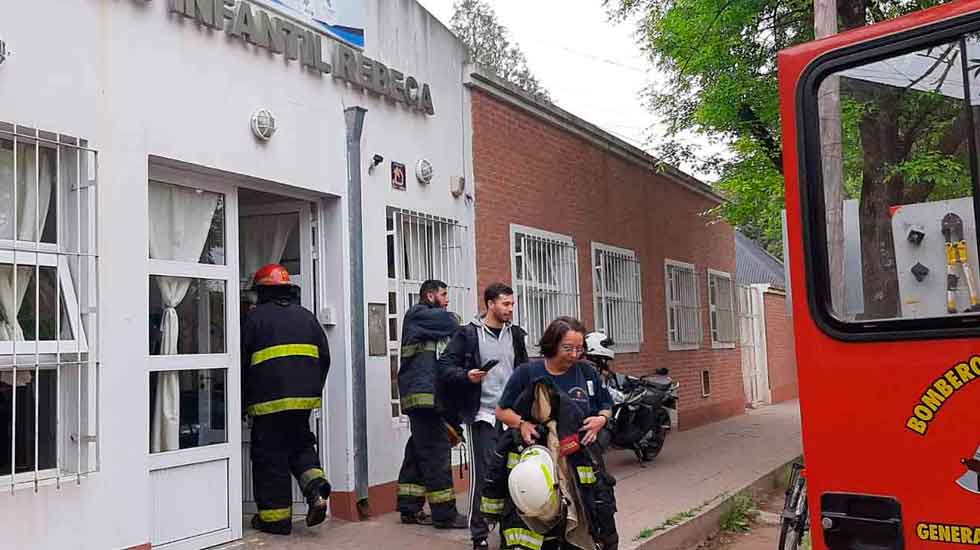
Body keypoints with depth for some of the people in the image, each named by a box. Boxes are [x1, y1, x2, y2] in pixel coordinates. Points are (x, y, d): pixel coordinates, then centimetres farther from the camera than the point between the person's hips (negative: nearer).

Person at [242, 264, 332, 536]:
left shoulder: (256, 317, -2)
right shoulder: (306, 316, 12)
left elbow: (243, 361, -1)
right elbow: (324, 357, 13)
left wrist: (243, 402, 9)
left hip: (269, 399, -5)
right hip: (305, 397, 5)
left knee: (270, 456, 5)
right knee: (300, 443, 21)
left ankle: (275, 516, 10)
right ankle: (315, 484, -2)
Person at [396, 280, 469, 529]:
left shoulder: (426, 319, 23)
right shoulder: (418, 315, -2)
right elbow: (450, 323, -14)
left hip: (424, 396, 9)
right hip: (424, 395, -9)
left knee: (418, 451, 11)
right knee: (437, 452, -8)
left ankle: (410, 508, 18)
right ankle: (444, 513, -5)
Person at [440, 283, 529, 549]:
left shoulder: (515, 334, 11)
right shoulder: (468, 334, -3)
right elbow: (446, 365, -3)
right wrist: (466, 376, -21)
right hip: (482, 414, -4)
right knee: (481, 474, -2)